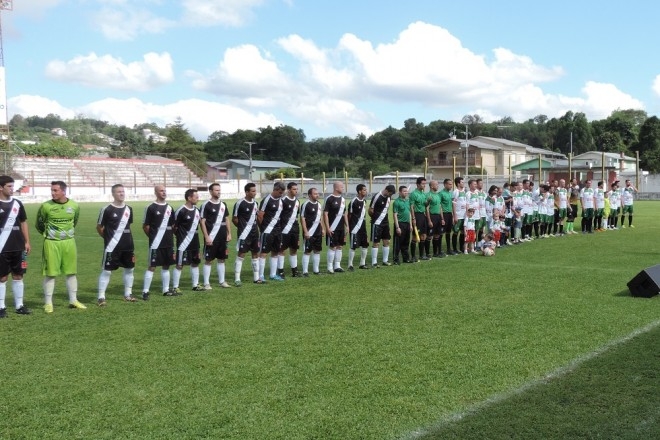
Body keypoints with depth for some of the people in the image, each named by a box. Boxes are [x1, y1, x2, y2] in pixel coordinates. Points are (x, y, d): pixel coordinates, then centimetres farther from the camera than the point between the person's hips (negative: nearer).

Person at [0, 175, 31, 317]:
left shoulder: (17, 203, 9)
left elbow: (23, 223, 15)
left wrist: (27, 242, 9)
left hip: (18, 247, 4)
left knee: (18, 276, 9)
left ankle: (19, 305, 16)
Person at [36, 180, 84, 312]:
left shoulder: (74, 206, -1)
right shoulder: (46, 206, -9)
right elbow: (39, 224, 5)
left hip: (69, 242, 3)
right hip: (52, 243, -3)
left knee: (71, 272, 9)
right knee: (50, 273, 1)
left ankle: (73, 300, 20)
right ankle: (48, 303, 10)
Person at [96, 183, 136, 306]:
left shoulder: (128, 209, 7)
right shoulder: (107, 209, -10)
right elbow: (99, 227, -2)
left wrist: (126, 239, 12)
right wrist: (108, 237, 2)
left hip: (127, 245, 6)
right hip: (111, 247, -6)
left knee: (130, 268, 12)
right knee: (106, 271, -3)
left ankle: (128, 294, 26)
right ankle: (101, 297, 3)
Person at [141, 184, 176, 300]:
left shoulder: (169, 208, 11)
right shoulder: (151, 208, -8)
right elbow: (145, 226, -6)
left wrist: (170, 236, 10)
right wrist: (153, 236, -1)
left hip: (168, 243, 6)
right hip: (156, 244, -6)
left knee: (166, 266, 12)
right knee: (152, 266, -6)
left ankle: (166, 290, 21)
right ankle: (145, 291, -1)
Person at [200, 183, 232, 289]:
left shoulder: (223, 204, 11)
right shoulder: (206, 205, -8)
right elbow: (202, 222, -10)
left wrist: (229, 233, 10)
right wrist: (207, 237, -15)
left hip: (222, 237, 6)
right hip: (211, 237, -6)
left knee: (221, 259, 12)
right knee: (208, 260, -1)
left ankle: (222, 281, 21)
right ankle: (206, 283, 3)